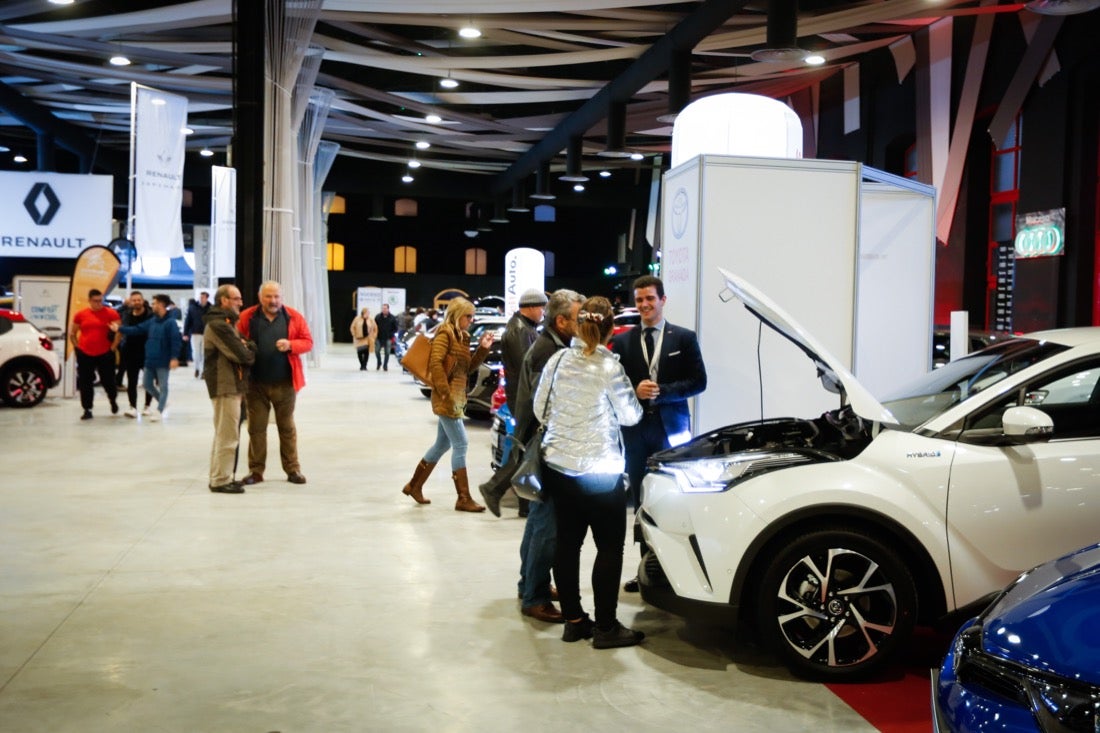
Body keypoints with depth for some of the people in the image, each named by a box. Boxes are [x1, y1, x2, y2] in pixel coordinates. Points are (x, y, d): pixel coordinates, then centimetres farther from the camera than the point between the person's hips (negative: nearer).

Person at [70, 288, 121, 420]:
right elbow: (72, 334, 13)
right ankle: (87, 410, 10)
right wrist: (77, 347, 3)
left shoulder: (111, 313, -3)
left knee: (108, 380, 6)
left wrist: (113, 346, -8)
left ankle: (113, 401, 35)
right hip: (85, 354, 2)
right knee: (85, 383, 3)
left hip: (105, 354, -2)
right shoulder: (80, 314, 3)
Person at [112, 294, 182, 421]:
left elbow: (176, 340, -19)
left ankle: (159, 411, 13)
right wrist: (120, 328, 9)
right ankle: (163, 402, 32)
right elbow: (136, 329, 12)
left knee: (163, 386, 3)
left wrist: (174, 357, -25)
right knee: (147, 384, 14)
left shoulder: (170, 322, -14)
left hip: (163, 361, -8)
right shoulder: (152, 321, 9)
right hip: (150, 360, 8)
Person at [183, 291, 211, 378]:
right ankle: (197, 368, 21)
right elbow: (187, 321, 2)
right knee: (196, 352, -1)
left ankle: (203, 371, 14)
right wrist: (185, 334, -1)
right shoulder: (193, 307, 0)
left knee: (204, 353, 3)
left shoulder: (210, 308, 0)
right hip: (195, 333, 0)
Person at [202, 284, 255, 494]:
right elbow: (240, 354, -21)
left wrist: (246, 347, -5)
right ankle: (221, 481, -1)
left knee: (224, 433, 17)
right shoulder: (218, 325, -15)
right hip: (225, 385, -11)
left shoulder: (226, 322, 20)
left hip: (231, 384, 11)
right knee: (227, 435, -7)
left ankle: (219, 477, 25)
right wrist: (251, 349, -1)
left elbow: (241, 348, 16)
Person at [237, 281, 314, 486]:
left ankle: (293, 469, 19)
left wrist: (290, 345, -18)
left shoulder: (294, 318, 0)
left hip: (285, 383, 0)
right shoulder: (247, 317, 0)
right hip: (256, 384, 0)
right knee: (256, 428, 7)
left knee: (287, 427, 10)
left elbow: (308, 343, 1)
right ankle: (256, 471, 16)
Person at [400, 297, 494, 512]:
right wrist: (446, 393, -22)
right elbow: (435, 363, -21)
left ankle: (414, 486, 29)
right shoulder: (445, 334, -11)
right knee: (460, 445, -9)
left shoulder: (462, 337, 16)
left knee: (442, 444, 16)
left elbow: (468, 368, 16)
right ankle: (464, 499, -4)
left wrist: (482, 348, 5)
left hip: (457, 398, 9)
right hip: (447, 398, -9)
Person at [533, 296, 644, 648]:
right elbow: (631, 415, -5)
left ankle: (573, 620, 20)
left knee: (567, 541, 12)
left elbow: (540, 408, 7)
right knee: (610, 547, 5)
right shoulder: (609, 367, -15)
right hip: (599, 472, -6)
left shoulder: (558, 359, 0)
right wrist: (632, 396, 15)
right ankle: (606, 627, 10)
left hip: (557, 466, 6)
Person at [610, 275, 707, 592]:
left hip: (671, 428, -2)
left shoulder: (684, 338, 4)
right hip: (636, 430, 2)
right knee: (641, 502, 5)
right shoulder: (622, 341, 8)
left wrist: (660, 391, -12)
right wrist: (634, 391, -13)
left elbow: (698, 382, -1)